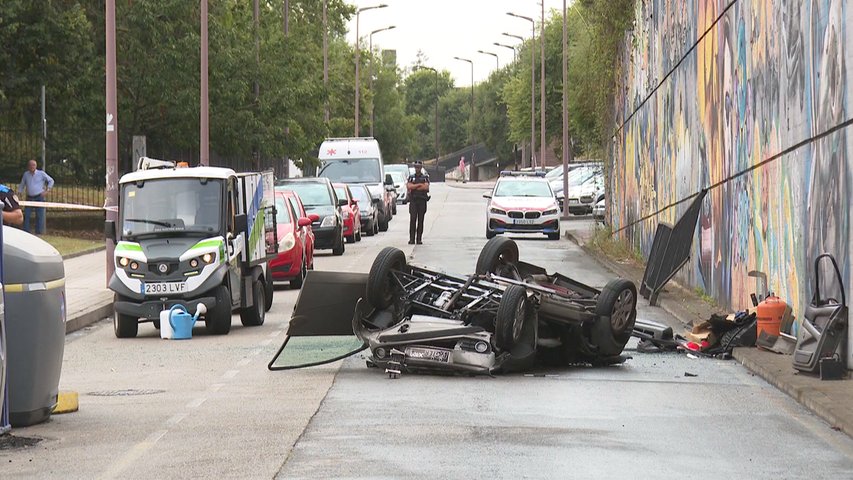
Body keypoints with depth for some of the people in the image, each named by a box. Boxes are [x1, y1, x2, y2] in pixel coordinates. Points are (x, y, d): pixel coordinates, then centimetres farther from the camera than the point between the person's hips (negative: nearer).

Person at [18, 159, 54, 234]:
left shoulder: (41, 173, -1)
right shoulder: (26, 174, 9)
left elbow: (51, 181, 7)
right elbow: (22, 185, 21)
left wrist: (47, 190, -2)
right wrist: (20, 192, 8)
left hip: (39, 198, -3)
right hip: (29, 198, 3)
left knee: (39, 216, -4)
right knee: (26, 215, -6)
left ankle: (38, 232, 0)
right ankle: (25, 232, -2)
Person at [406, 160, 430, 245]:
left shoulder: (425, 177, 9)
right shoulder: (411, 177, 13)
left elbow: (426, 187, -9)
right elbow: (408, 186, -4)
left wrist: (414, 187, -8)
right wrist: (419, 185, -8)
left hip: (422, 200, 0)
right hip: (413, 200, 0)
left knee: (420, 220, -1)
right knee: (412, 219, -7)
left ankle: (419, 239, 2)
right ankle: (412, 239, -8)